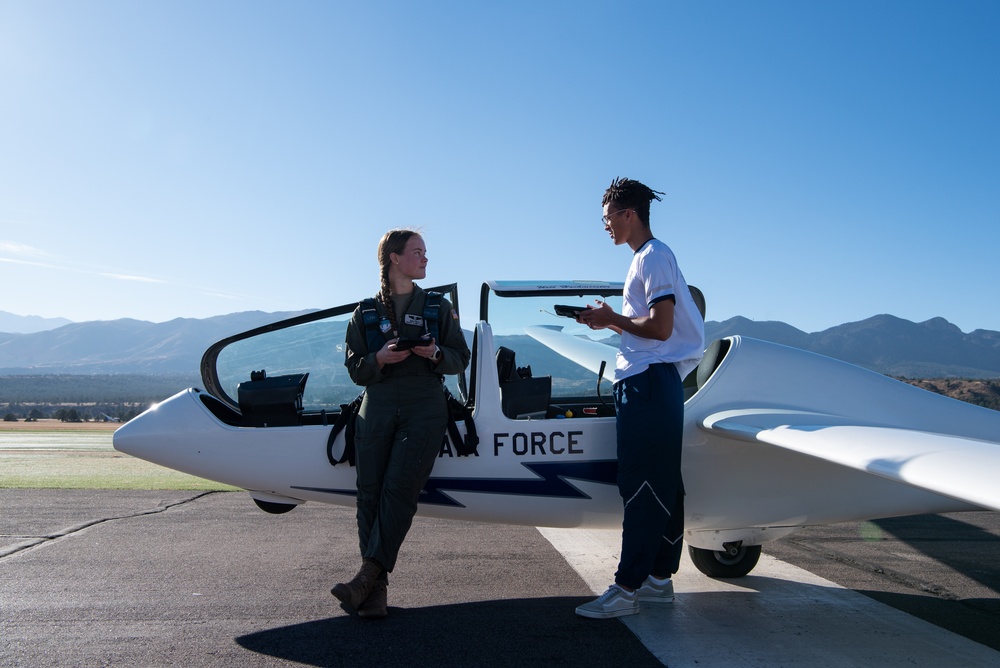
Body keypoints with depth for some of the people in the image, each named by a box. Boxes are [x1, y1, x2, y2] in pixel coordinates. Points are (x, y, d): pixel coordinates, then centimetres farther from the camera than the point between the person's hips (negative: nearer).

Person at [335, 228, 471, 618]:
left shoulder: (438, 307, 13)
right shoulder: (366, 312, 12)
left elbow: (460, 359, 10)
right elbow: (354, 369, 8)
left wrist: (435, 354, -11)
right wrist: (380, 358, -12)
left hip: (425, 407, -1)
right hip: (377, 408, 1)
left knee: (399, 488, -14)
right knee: (370, 493, -5)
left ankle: (367, 578, -13)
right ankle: (376, 589, -1)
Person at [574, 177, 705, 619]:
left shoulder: (654, 257, -10)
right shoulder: (644, 258, 21)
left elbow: (660, 328, -19)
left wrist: (611, 319, -8)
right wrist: (609, 321, 11)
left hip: (650, 382, -11)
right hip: (642, 382, 11)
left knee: (642, 484, -8)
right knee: (659, 483, 12)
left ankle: (628, 587, -4)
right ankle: (659, 578, 20)